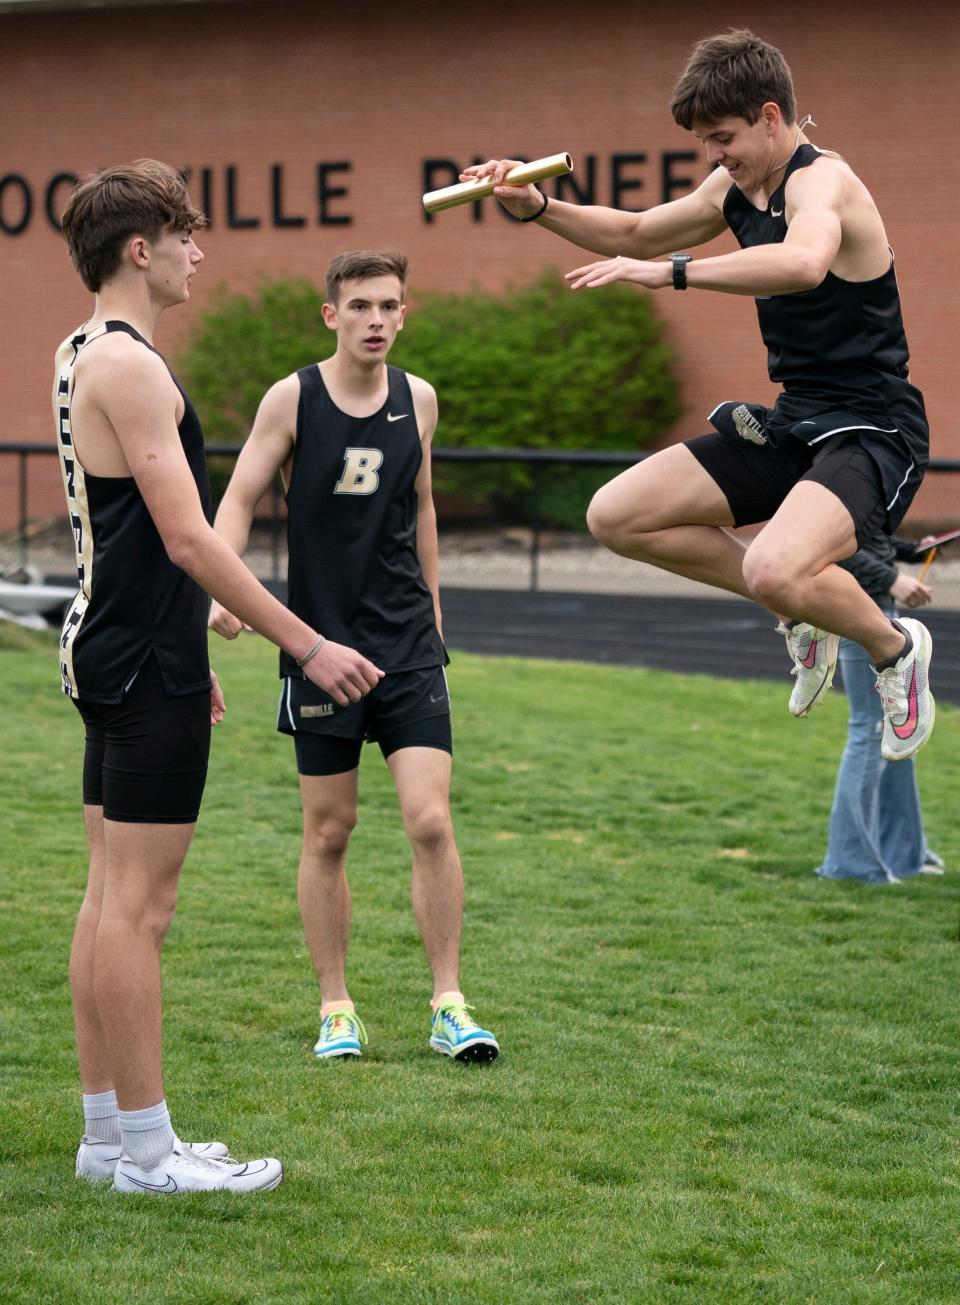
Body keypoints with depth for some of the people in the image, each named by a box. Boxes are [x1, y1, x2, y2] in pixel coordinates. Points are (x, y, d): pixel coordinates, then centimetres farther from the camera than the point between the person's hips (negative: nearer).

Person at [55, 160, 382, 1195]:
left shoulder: (86, 356, 16)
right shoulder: (128, 364, -16)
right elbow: (187, 538, -21)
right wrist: (308, 647, -19)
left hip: (115, 648, 11)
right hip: (146, 665, -11)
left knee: (113, 897, 12)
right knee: (138, 904, -6)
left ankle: (107, 1133, 17)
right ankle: (145, 1148, -2)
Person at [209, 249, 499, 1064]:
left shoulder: (419, 400, 5)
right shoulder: (292, 399, -5)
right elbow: (240, 500, -5)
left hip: (409, 644, 2)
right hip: (320, 639, -2)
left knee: (431, 821, -9)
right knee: (328, 832, 5)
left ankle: (449, 1005, -1)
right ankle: (336, 1009, 17)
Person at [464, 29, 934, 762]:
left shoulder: (820, 180, -18)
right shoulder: (738, 188, 9)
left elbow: (804, 263, -43)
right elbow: (636, 235, 25)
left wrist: (672, 272, -42)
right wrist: (538, 209, 9)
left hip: (870, 432, -9)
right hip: (792, 423, 9)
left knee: (774, 572, -35)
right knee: (617, 517, 3)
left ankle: (895, 647, -2)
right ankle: (804, 614, 13)